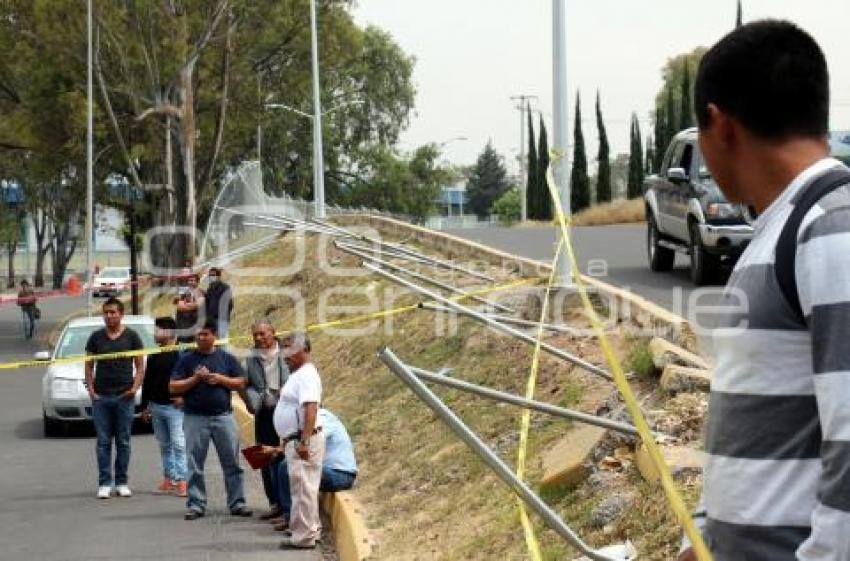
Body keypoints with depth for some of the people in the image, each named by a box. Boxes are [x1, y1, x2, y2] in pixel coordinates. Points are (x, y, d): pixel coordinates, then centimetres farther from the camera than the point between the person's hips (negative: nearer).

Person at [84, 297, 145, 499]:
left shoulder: (131, 336, 4)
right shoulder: (96, 337, 7)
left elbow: (140, 365, 6)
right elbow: (89, 365, 11)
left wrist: (136, 386, -8)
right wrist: (90, 388, -2)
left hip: (124, 397, -1)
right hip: (101, 397, 1)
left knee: (123, 441, 4)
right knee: (103, 441, 1)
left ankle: (122, 482, 11)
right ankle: (104, 483, 4)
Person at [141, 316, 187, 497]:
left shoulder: (181, 354, -8)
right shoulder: (154, 357, 14)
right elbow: (147, 382, 18)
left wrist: (184, 396, -17)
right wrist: (145, 405, 16)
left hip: (175, 406, -8)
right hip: (156, 406, 8)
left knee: (178, 444, -10)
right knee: (164, 445, 12)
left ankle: (182, 481, -10)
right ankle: (169, 479, 18)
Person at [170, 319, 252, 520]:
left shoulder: (226, 358, 7)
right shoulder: (186, 359, 4)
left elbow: (241, 383, 7)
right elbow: (173, 387, 0)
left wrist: (220, 379, -8)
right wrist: (195, 379, -11)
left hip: (223, 416, 1)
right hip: (195, 418, -1)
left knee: (232, 463, 2)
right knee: (195, 465, 2)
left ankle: (237, 503, 8)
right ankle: (196, 504, 8)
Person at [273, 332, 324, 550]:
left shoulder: (306, 375, -16)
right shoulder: (298, 374, 17)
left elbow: (310, 409, -26)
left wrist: (304, 442, -31)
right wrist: (289, 441, 27)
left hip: (303, 440, -10)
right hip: (296, 440, 10)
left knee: (303, 488, -7)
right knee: (305, 488, 17)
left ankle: (303, 537, -5)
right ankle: (311, 530, 25)